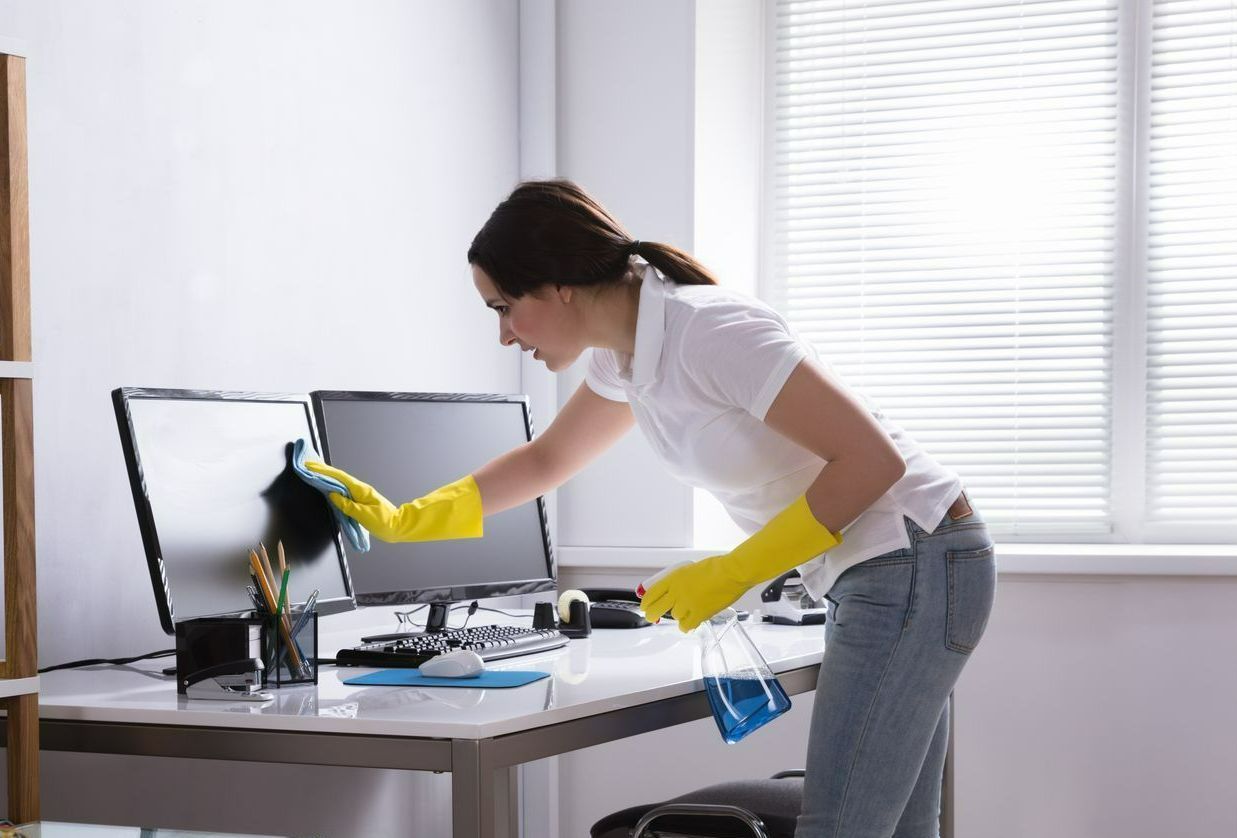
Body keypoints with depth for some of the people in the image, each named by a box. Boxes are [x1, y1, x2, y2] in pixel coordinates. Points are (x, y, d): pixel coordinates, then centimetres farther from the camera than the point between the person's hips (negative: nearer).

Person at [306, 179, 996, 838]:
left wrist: (732, 573, -18)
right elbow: (546, 460, 25)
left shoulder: (710, 332, -23)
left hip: (913, 565, -9)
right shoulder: (624, 358, 7)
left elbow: (871, 459, -23)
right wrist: (402, 522, 24)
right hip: (874, 581, 9)